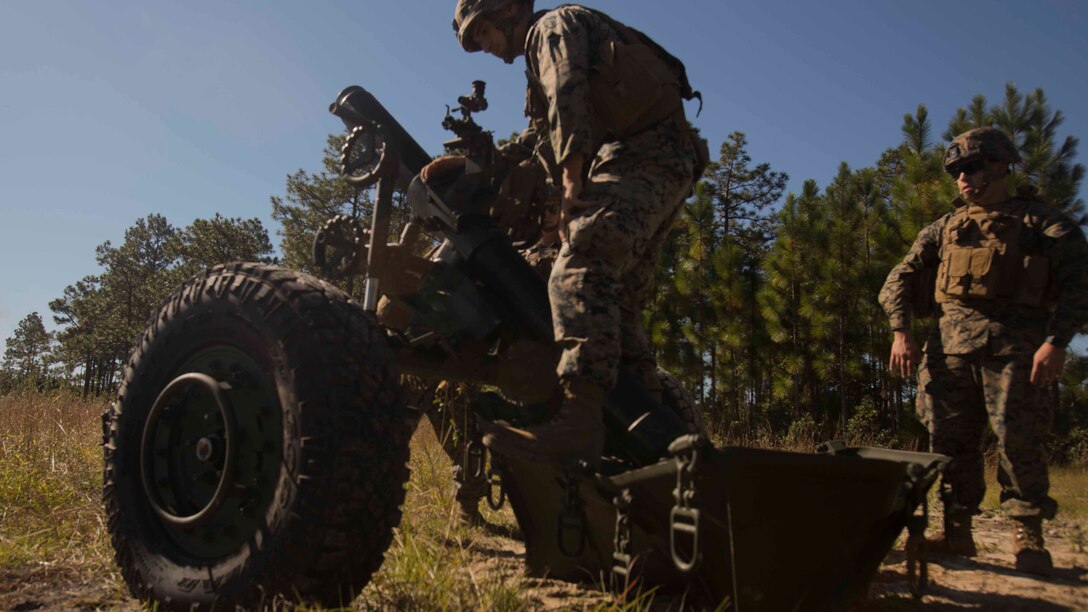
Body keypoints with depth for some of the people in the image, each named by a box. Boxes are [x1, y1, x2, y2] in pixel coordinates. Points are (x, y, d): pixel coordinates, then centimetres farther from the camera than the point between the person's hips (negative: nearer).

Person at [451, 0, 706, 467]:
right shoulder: (543, 52, 37)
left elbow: (568, 95, -12)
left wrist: (572, 176, -21)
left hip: (639, 155, -11)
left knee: (581, 272, -29)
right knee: (617, 300, 9)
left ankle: (580, 419, -45)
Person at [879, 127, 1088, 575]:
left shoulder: (1041, 221, 8)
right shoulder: (944, 229, 19)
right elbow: (901, 279, 14)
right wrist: (901, 331, -2)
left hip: (1015, 343, -4)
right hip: (951, 341, 4)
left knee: (1019, 438, -6)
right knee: (950, 439, 2)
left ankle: (1028, 537, 8)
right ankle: (956, 533, 12)